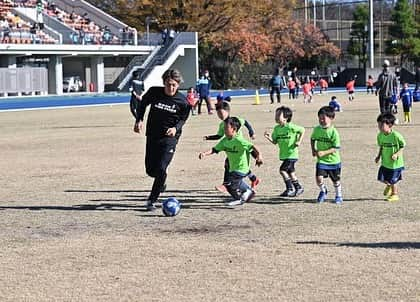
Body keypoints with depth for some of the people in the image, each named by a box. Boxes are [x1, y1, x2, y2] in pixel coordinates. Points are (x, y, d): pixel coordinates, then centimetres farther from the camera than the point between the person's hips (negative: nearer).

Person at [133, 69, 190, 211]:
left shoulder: (182, 101, -11)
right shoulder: (154, 92, -9)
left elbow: (183, 119, 4)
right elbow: (143, 103, 11)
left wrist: (176, 128, -16)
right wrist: (139, 120, -1)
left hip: (170, 137, -3)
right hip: (152, 135, 3)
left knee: (161, 168, -14)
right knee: (150, 170, 7)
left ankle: (152, 200, 0)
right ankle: (161, 182, 43)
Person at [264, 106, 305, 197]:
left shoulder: (291, 127, -16)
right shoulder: (276, 128, 4)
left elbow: (302, 130, -6)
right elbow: (275, 141, 8)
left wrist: (299, 141, -11)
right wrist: (269, 137, -10)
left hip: (292, 154, -7)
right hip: (283, 154, 7)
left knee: (283, 170, -14)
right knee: (290, 172, 14)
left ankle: (290, 189, -2)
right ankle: (298, 187, 30)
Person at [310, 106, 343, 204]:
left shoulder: (333, 132, -17)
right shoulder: (317, 129, -3)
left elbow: (336, 148, -19)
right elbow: (313, 139, 18)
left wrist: (324, 152, -29)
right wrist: (313, 150, 3)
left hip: (333, 160, -2)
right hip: (321, 160, 3)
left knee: (336, 180, 12)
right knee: (319, 178, -13)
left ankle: (338, 195, 37)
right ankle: (323, 191, 18)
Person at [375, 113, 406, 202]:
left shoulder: (396, 135, -22)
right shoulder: (380, 136, -3)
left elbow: (403, 146, -11)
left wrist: (396, 154, -23)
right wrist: (379, 156, 3)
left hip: (395, 163, -5)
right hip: (385, 162, 5)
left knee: (392, 181, 4)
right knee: (381, 179, 3)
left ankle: (395, 194, 28)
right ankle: (389, 185, 37)